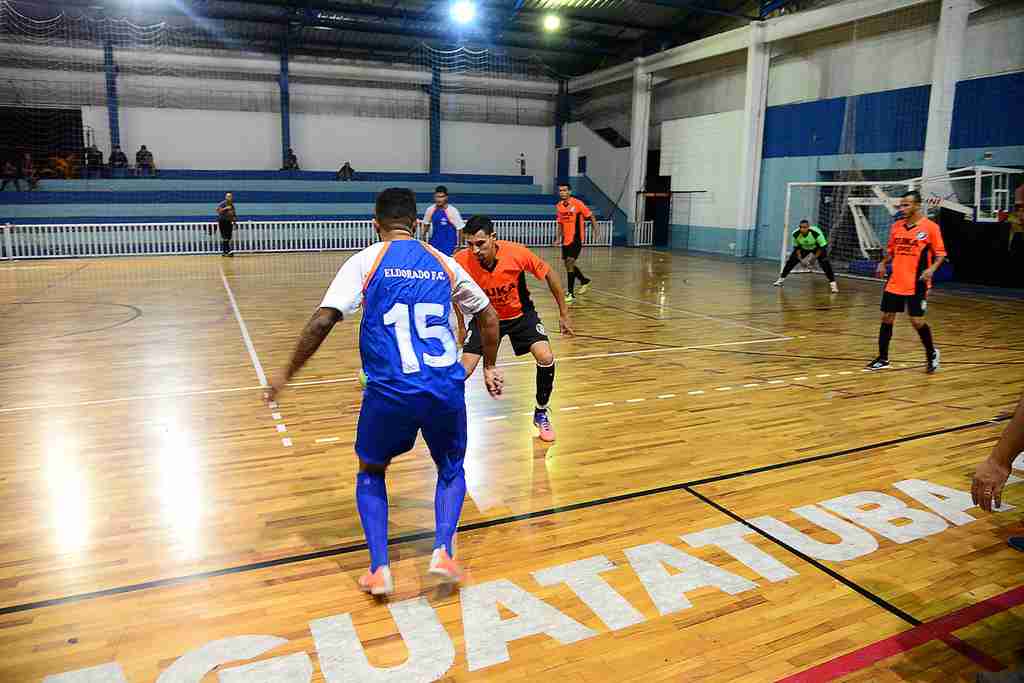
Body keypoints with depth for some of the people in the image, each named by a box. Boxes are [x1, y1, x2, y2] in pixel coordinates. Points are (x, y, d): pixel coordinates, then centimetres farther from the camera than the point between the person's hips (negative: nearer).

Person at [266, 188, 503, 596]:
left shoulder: (366, 261, 3)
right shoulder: (444, 263, 13)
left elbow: (322, 321, -6)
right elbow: (488, 317, 20)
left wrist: (287, 374, 6)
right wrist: (489, 367, 33)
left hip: (390, 391, -2)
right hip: (446, 390, 2)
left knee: (370, 472, 24)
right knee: (451, 470, 27)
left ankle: (378, 568, 11)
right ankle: (443, 551, 5)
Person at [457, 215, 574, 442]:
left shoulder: (516, 253, -29)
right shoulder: (461, 261, -28)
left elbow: (549, 275, -11)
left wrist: (564, 314, -5)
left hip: (520, 314, 0)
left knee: (546, 359, -15)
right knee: (464, 370, -12)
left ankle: (541, 414, 9)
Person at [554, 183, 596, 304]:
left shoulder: (577, 203, -12)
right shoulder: (559, 206, 5)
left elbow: (591, 217, -5)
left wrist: (595, 231, -11)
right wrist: (558, 238, 14)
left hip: (576, 239, -7)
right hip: (566, 239, 7)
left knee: (570, 262, -16)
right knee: (568, 264, 14)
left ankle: (571, 294, -11)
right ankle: (584, 280, 41)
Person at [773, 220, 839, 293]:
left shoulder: (816, 233, -37)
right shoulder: (795, 234, -27)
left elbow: (822, 246, -25)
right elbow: (796, 246, -10)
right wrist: (800, 258, -17)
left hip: (817, 247, -3)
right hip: (803, 248, 3)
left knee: (825, 262, -21)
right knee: (791, 261, -7)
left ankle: (833, 283, -14)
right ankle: (781, 279, 11)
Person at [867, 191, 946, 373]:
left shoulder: (930, 227, -7)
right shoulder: (896, 226, 7)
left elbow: (940, 253, -5)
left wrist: (932, 269, -22)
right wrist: (883, 263, 1)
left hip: (917, 284, -5)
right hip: (894, 283, 5)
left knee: (917, 321, -3)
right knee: (886, 318, 5)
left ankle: (932, 354, 22)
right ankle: (883, 358, 16)